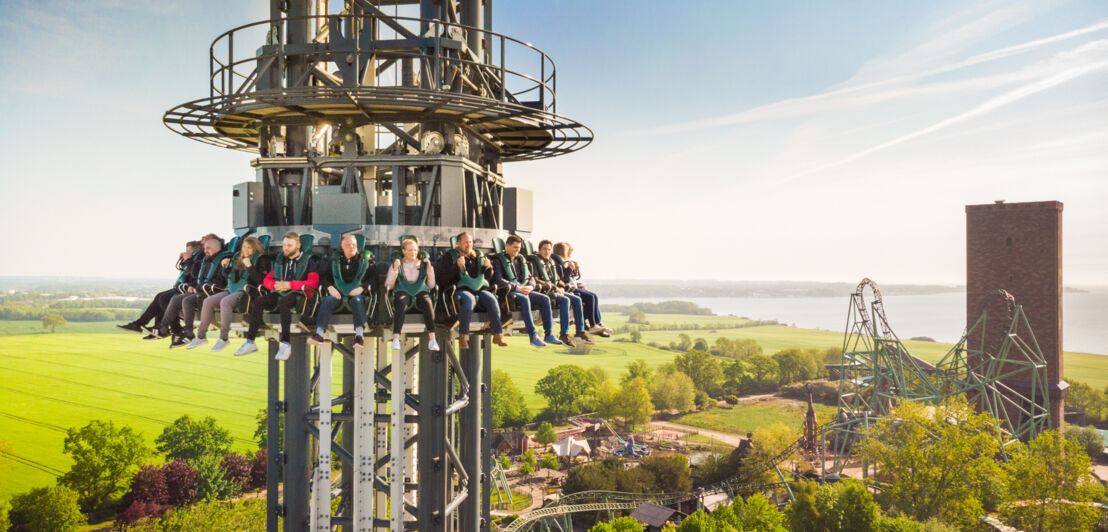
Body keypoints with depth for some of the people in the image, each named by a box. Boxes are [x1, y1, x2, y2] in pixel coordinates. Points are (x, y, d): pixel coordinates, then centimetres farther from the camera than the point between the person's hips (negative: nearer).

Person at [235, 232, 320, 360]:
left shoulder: (308, 260, 6)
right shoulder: (279, 261, 23)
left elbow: (313, 282, -7)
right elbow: (267, 279, 22)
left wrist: (290, 284, -14)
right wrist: (275, 285, -3)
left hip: (297, 293, -6)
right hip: (279, 292, 6)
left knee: (283, 303, -38)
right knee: (256, 303, -20)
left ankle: (286, 344, -43)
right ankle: (250, 342, -20)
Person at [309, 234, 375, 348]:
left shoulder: (366, 258, 10)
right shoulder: (336, 260, 17)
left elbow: (373, 277, 2)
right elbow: (326, 276, 14)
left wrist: (361, 288, -15)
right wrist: (330, 287, -7)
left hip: (357, 292, -2)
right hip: (339, 291, 2)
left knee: (357, 300, -36)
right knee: (327, 300, -28)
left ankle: (359, 334, -42)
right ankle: (319, 333, -36)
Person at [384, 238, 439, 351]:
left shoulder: (424, 264, 17)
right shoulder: (397, 264, 13)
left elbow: (431, 286, 11)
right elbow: (388, 286, 4)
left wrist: (429, 269, 1)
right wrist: (395, 270, -6)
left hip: (421, 291, 1)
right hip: (403, 292, -1)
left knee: (427, 303, -35)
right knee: (401, 303, -37)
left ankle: (432, 338, -40)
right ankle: (396, 338, -41)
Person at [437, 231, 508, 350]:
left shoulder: (478, 255, 23)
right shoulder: (449, 257, 10)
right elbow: (443, 278, -2)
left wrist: (488, 267, 3)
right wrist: (457, 266, -14)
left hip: (480, 289, 4)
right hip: (460, 290, -4)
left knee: (491, 300, -27)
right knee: (469, 300, -38)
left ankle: (498, 335, -24)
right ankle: (463, 337, -35)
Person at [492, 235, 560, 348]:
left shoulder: (521, 260, 21)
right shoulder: (499, 260, 1)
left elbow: (530, 277, 20)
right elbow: (499, 280, -13)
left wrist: (530, 286, -5)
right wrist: (517, 288, -20)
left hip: (523, 290, 7)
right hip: (507, 292, -7)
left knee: (545, 299, -15)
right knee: (524, 299, -37)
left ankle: (548, 334, -16)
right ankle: (533, 335, -38)